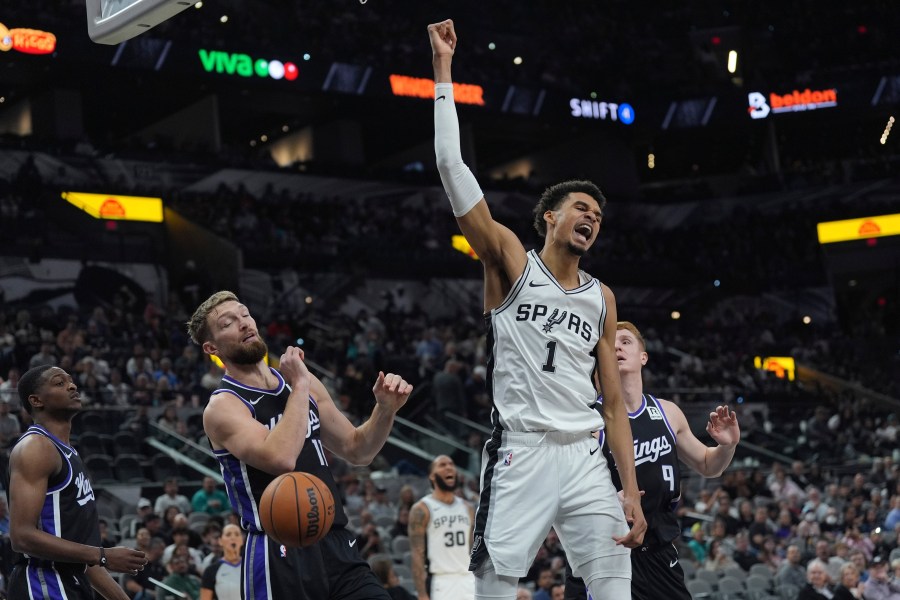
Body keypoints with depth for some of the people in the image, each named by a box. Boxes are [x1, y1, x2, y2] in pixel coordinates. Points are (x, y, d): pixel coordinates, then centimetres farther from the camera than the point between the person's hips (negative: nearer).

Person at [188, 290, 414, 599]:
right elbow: (281, 458, -26)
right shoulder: (222, 407, -8)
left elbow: (357, 450, 21)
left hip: (337, 545, 6)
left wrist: (386, 409, 2)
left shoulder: (304, 382, 12)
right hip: (280, 554, -6)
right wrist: (299, 386, -15)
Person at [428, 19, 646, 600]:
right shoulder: (511, 262, 4)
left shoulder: (602, 298, 16)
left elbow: (614, 404, 15)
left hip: (584, 457, 4)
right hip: (520, 451, -4)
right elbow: (452, 166, -5)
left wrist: (631, 492, 5)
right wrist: (443, 68, -6)